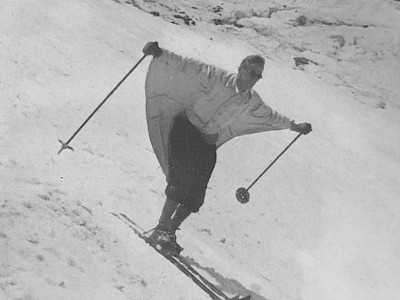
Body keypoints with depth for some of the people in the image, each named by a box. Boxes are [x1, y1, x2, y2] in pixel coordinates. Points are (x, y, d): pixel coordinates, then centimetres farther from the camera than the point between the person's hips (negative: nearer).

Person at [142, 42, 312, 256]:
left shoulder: (252, 103, 7)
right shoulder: (216, 79, -9)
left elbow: (270, 116, 24)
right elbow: (187, 66, -12)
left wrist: (294, 126, 33)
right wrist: (160, 54, -22)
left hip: (208, 144, 5)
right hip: (185, 131, -5)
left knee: (195, 197, -7)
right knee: (181, 183, -21)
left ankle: (170, 232, 8)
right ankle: (161, 230, -14)